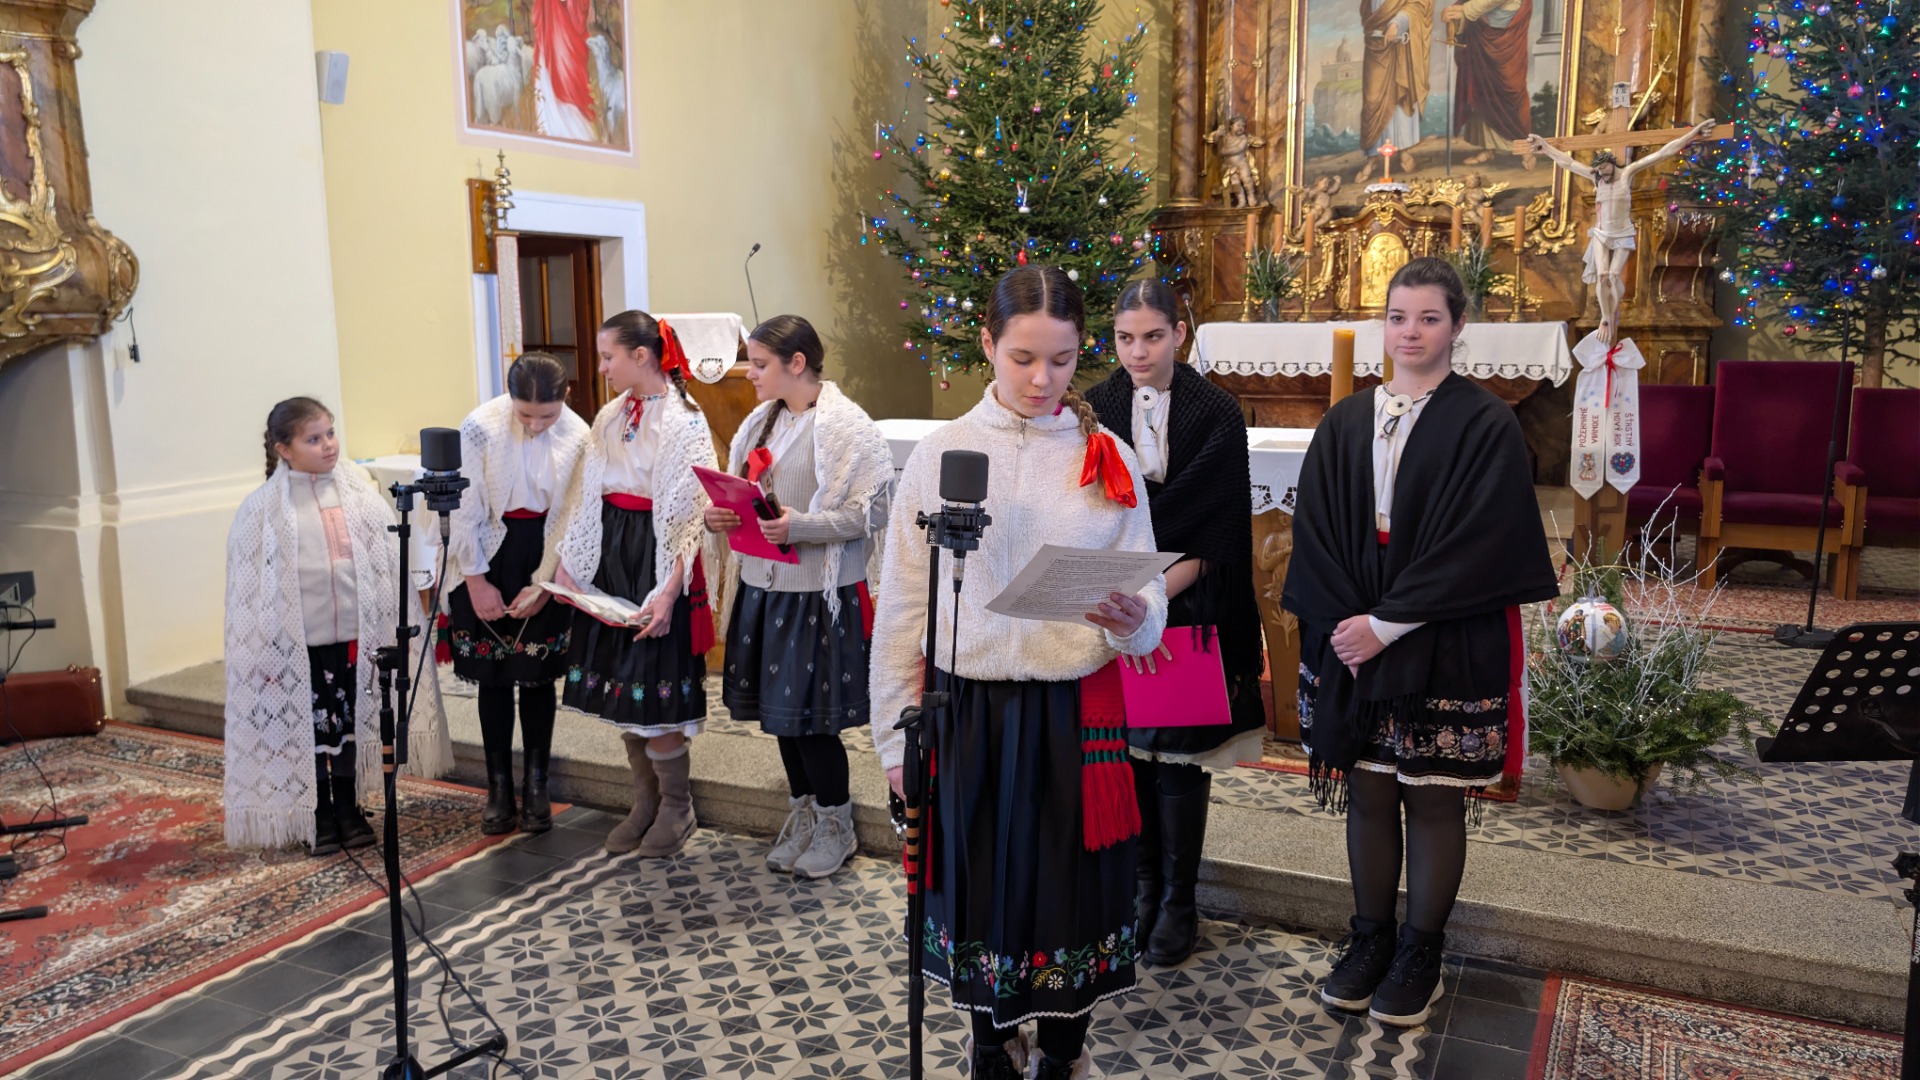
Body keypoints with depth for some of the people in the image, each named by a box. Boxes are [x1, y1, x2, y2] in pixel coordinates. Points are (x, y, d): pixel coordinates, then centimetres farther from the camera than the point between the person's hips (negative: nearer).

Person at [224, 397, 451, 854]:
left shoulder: (358, 488, 0)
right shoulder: (265, 506, -8)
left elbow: (390, 559, 6)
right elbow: (249, 582, -4)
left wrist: (396, 625, 6)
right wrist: (265, 650, -4)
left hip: (356, 633, 2)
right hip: (302, 642, -2)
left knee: (351, 723, 13)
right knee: (312, 726, 9)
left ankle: (349, 808, 29)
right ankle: (320, 815, 25)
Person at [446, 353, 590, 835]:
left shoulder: (578, 437, -12)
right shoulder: (480, 428, -14)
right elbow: (466, 509, -9)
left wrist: (543, 585, -9)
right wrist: (477, 581, -8)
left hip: (546, 565, 0)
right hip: (488, 559, 0)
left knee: (538, 675, 6)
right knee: (493, 676, 6)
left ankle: (536, 786, 18)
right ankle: (498, 788, 17)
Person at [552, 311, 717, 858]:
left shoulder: (684, 422, -11)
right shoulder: (610, 417, 9)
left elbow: (692, 514, -15)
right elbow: (585, 496, 12)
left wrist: (669, 591, -22)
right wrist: (565, 564, 5)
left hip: (656, 560, -7)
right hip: (608, 556, 7)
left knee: (653, 687, -2)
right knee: (620, 687, 11)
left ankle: (677, 806, 17)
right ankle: (645, 802, 26)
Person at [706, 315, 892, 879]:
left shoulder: (845, 426, -12)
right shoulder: (761, 421, 10)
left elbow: (869, 513, -16)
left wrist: (801, 525, -26)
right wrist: (718, 515, -3)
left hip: (818, 593, -7)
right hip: (763, 584, 7)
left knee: (812, 716, 0)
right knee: (779, 708, 15)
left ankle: (834, 823, 20)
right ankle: (802, 812, 33)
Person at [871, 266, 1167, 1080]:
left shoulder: (1108, 460, 0)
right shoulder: (940, 454, -2)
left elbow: (1148, 600, 1)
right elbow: (901, 609, 1)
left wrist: (1132, 621, -23)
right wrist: (896, 738, 2)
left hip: (1076, 713, 0)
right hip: (969, 711, 0)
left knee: (1073, 888, 9)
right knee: (980, 887, 13)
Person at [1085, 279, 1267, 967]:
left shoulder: (1217, 414, -3)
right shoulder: (1095, 412, 4)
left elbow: (1226, 521, -6)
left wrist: (1173, 580, -19)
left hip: (1187, 612, -2)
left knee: (1180, 755, 2)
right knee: (1127, 745, 7)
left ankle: (1179, 899, 16)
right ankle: (1145, 882, 23)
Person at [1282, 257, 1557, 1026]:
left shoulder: (1486, 426, -5)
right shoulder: (1344, 425, 7)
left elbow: (1477, 546, -13)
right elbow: (1313, 531, 3)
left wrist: (1387, 625, -16)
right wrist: (1346, 622, -11)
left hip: (1447, 650, -3)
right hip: (1352, 639, 4)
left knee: (1433, 802, 6)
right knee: (1367, 795, 10)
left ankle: (1420, 953, 21)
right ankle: (1371, 938, 25)